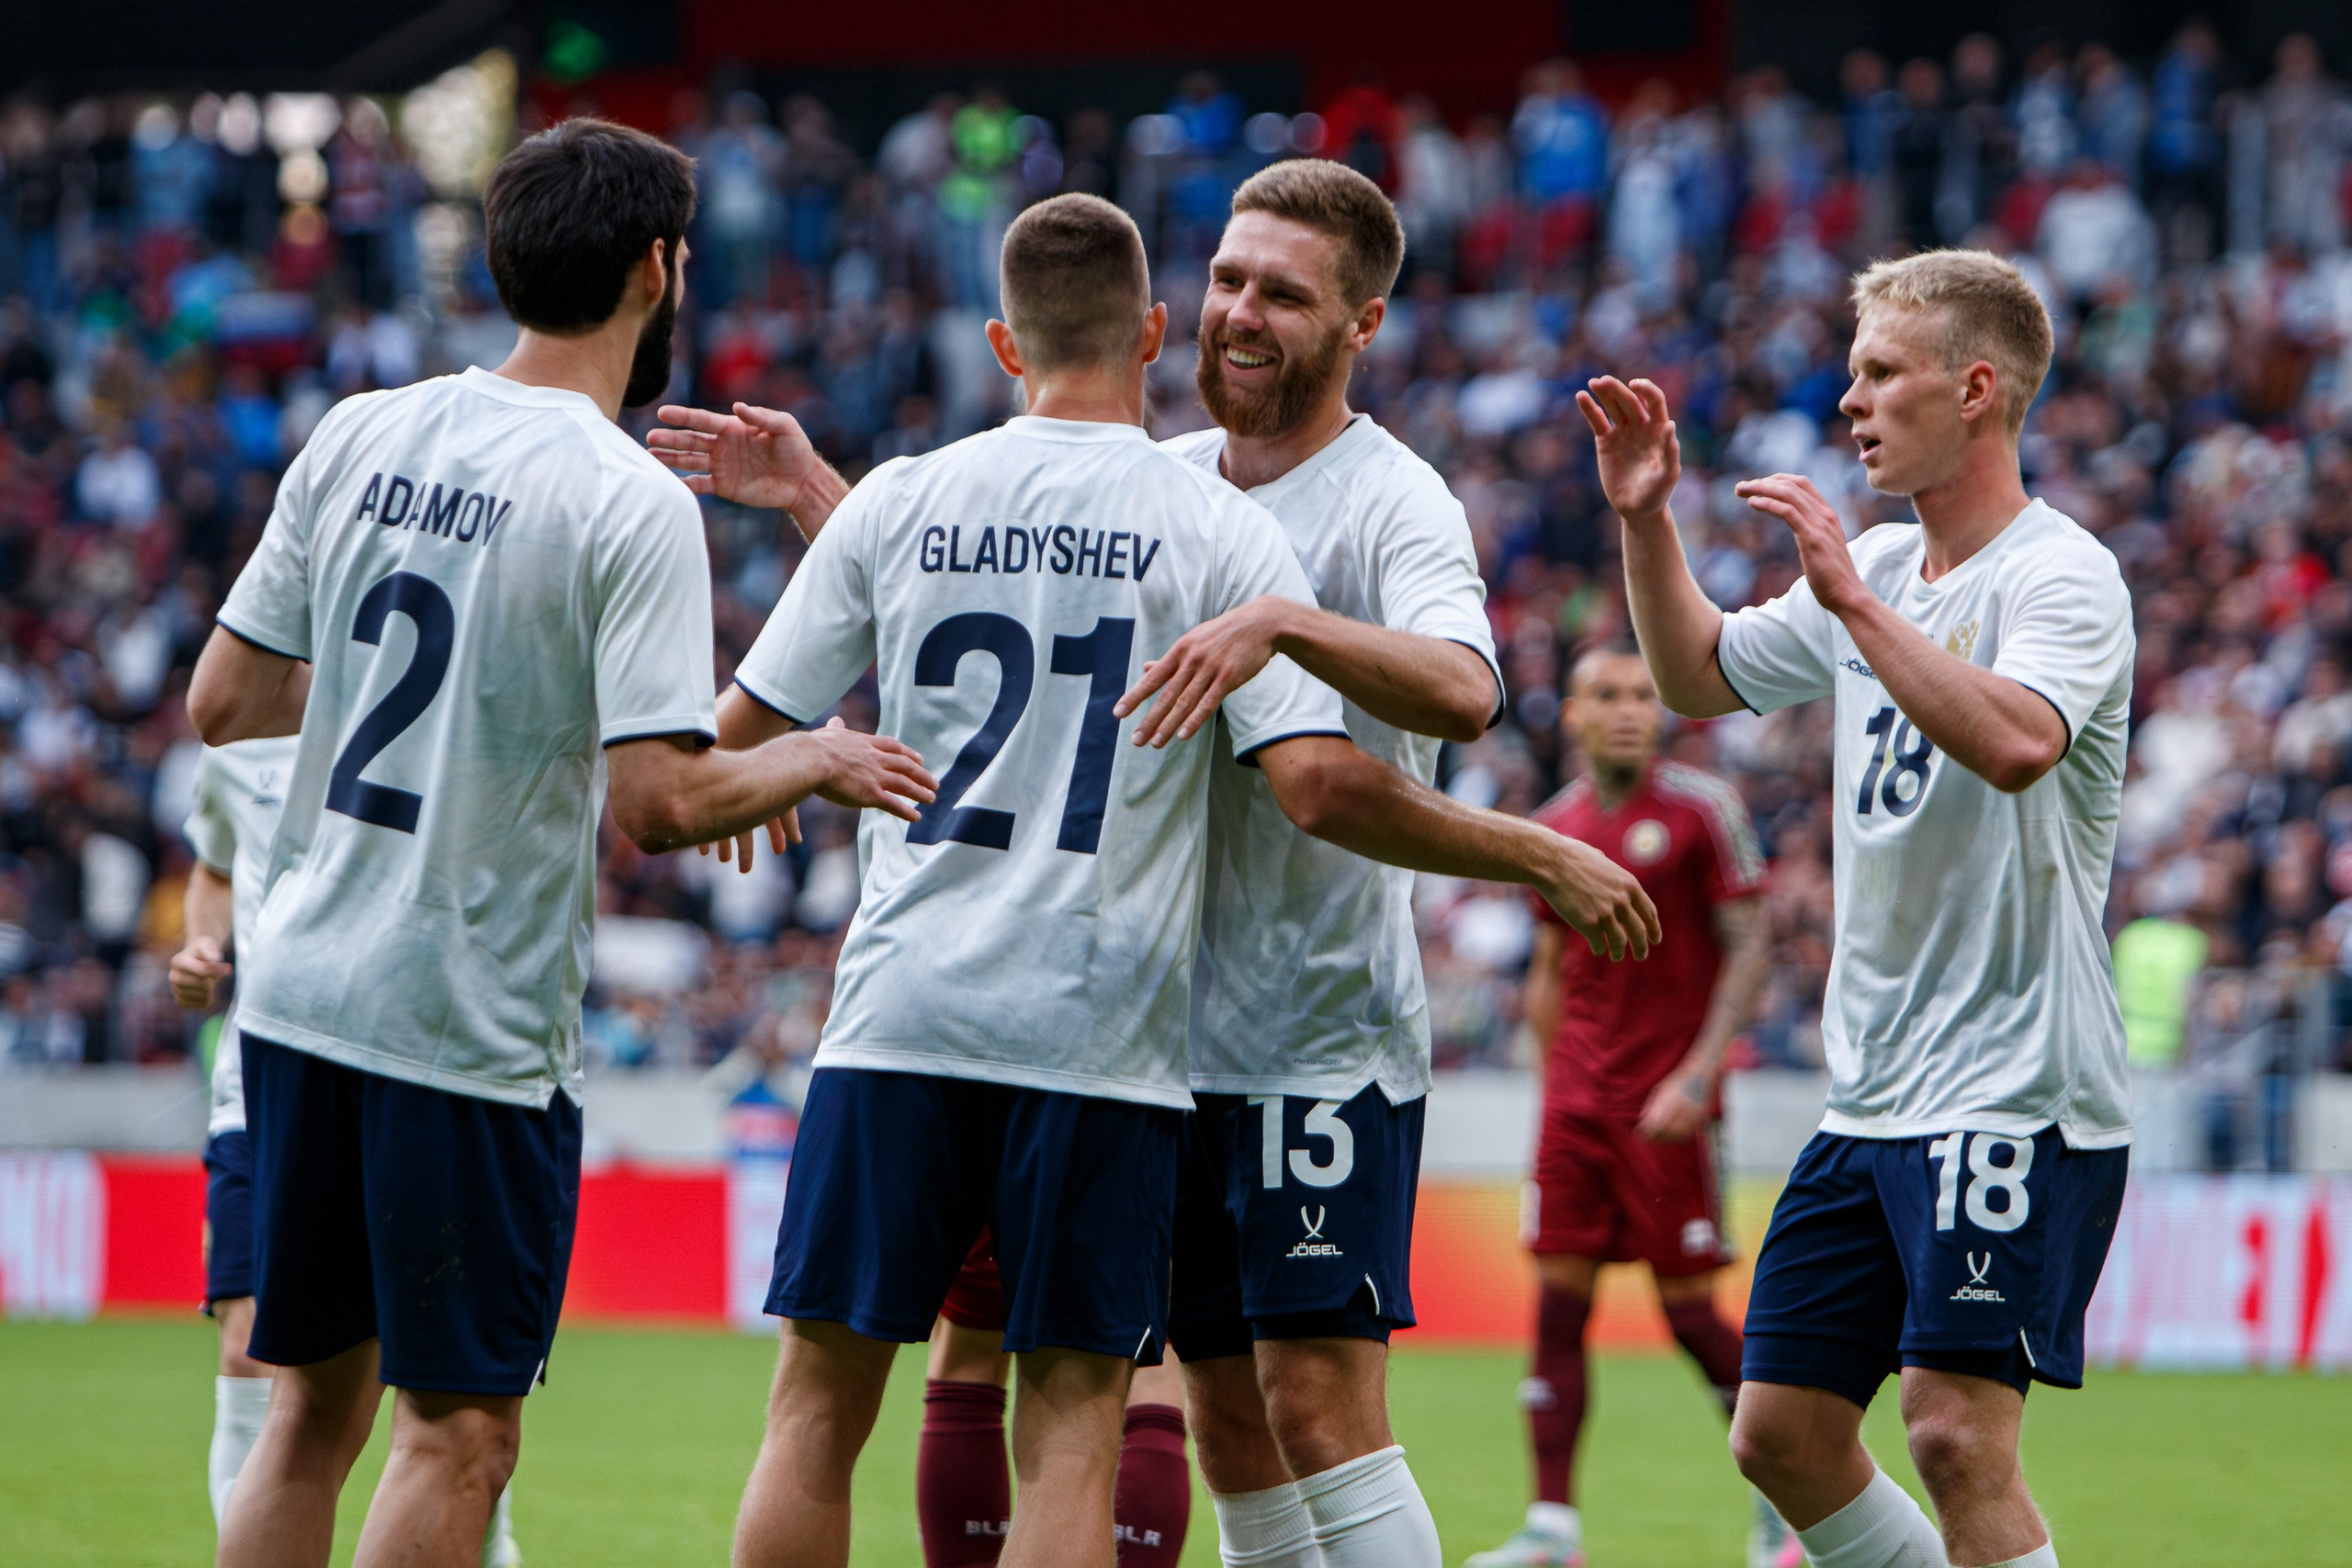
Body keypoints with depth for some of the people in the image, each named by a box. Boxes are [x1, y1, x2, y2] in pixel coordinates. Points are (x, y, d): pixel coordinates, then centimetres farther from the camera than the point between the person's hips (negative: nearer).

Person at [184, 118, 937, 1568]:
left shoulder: (357, 439, 5)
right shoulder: (632, 504, -14)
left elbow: (223, 705, 10)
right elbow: (658, 799, -20)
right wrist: (812, 764, -1)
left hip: (300, 994, 6)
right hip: (472, 1021, -6)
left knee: (316, 1407, 15)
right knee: (458, 1435, 1)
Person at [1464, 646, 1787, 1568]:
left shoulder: (1701, 810, -5)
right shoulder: (1554, 827, 10)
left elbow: (1748, 950, -6)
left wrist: (1698, 1074, -15)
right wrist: (1554, 1086, 14)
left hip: (1667, 1099, -5)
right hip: (1577, 1099, 5)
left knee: (1689, 1307, -3)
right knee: (1559, 1297, -2)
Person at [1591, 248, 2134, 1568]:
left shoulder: (2062, 576, -12)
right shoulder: (1876, 569, 14)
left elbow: (2016, 741, -31)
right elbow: (1700, 676, 27)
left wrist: (1853, 599, -29)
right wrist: (1647, 520, 13)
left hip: (2018, 1091, -9)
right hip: (1872, 1097, 9)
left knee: (1956, 1431, -18)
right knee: (1782, 1434, 7)